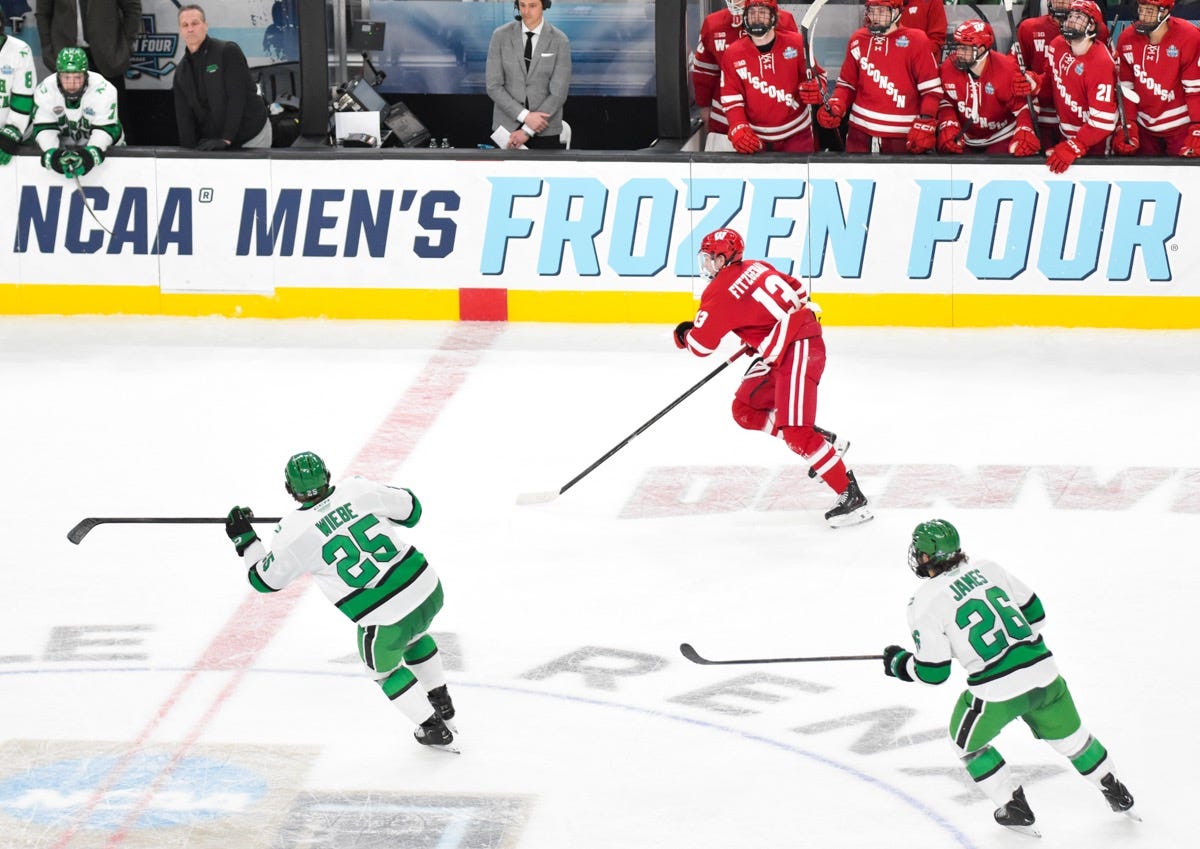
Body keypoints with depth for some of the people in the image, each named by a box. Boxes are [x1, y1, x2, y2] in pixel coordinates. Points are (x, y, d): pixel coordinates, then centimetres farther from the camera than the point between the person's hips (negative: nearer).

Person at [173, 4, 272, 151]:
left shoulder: (228, 51, -10)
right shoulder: (181, 73, 7)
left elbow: (236, 97, -18)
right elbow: (184, 117, 4)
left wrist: (226, 139, -26)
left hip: (252, 136, -5)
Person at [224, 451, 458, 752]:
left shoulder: (293, 533, -11)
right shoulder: (358, 490, -4)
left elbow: (266, 579, 6)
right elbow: (409, 508, 11)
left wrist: (243, 539, 18)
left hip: (386, 619, -4)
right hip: (428, 587, 5)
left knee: (383, 667, 28)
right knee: (413, 636, 39)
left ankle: (435, 729, 31)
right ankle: (441, 702, 50)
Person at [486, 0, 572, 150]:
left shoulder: (560, 41, -5)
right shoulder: (501, 35, -2)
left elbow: (558, 94, -8)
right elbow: (493, 86, -5)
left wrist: (527, 131, -14)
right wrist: (525, 116, -16)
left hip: (545, 132, -1)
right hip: (507, 125, 1)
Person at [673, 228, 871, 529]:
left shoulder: (720, 291, -12)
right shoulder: (756, 267, 13)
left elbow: (700, 344, -9)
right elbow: (798, 291, 22)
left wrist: (683, 334, 15)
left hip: (797, 350, -10)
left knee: (795, 431, -15)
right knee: (746, 410, 13)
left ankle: (852, 498, -16)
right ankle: (824, 442, 16)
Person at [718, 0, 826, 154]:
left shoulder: (796, 44, -6)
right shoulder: (733, 53, -4)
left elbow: (817, 75, 2)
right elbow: (731, 98, -7)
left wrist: (816, 89, -22)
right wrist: (738, 129, -22)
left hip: (795, 134, -1)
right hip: (756, 138, 1)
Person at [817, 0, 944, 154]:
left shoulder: (916, 41, -5)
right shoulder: (858, 40, 7)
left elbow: (931, 88, -7)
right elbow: (847, 84, 13)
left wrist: (925, 125, -16)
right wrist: (835, 107, -5)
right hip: (860, 132, 4)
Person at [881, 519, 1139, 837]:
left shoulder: (925, 603, -6)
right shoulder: (987, 569, 9)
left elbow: (934, 672, -3)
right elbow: (1034, 611, 17)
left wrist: (898, 663, 15)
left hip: (996, 692, -5)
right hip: (1043, 671, 5)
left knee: (968, 742, 24)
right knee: (1067, 733, 29)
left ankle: (1016, 811, 25)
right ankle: (1117, 794, 41)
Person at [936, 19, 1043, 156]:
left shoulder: (1006, 69, -21)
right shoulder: (949, 67, -12)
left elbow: (1023, 107, -18)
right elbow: (945, 102, 0)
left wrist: (1024, 133, -34)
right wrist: (948, 127, -17)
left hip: (1001, 139, -3)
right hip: (966, 137, 3)